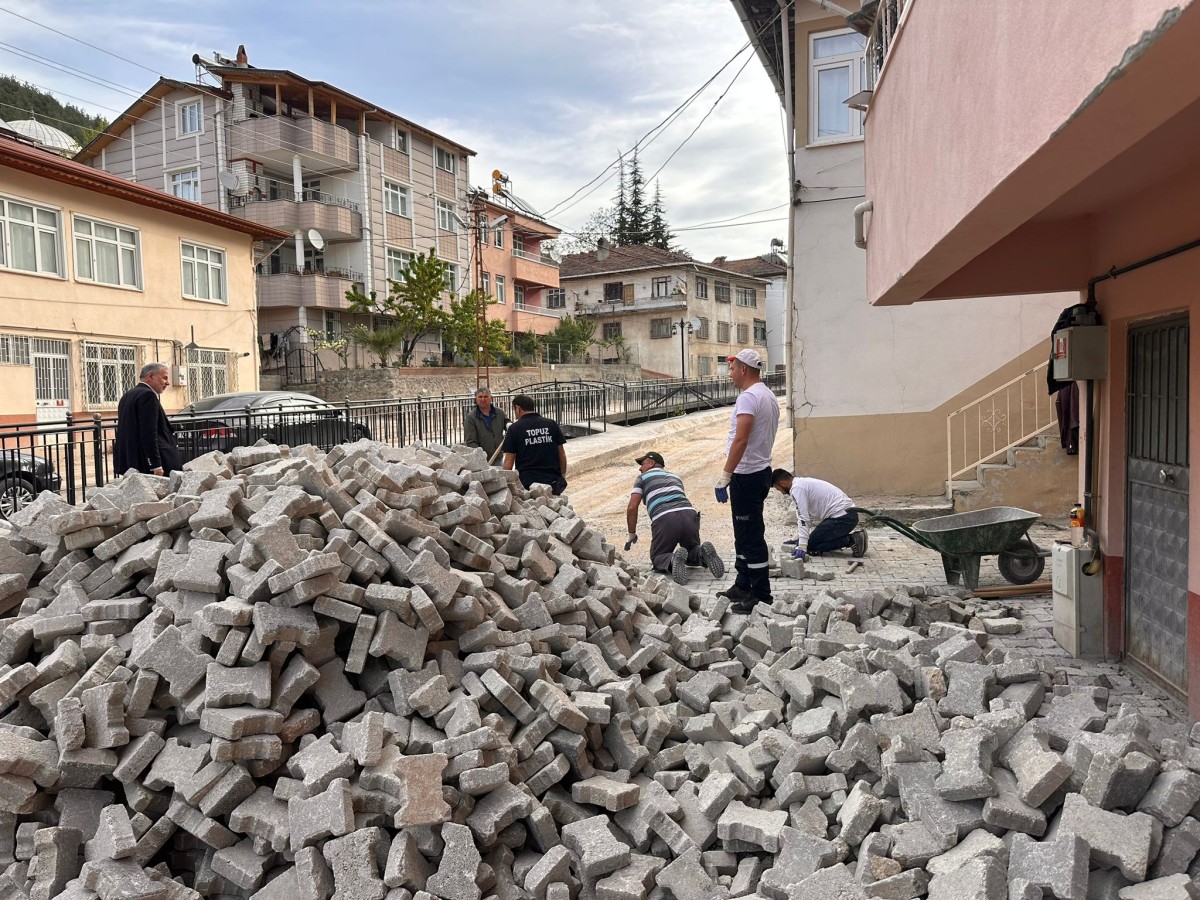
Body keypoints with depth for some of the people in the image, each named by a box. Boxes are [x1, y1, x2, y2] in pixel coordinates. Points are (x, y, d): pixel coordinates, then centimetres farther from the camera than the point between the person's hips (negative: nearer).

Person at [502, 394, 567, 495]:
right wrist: (563, 475, 18)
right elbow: (561, 454, 8)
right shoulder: (552, 424, 6)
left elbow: (509, 460, -3)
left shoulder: (515, 428, -3)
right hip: (553, 481, 3)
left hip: (527, 482, -3)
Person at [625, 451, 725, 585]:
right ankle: (703, 554, -9)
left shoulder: (643, 478, 19)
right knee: (692, 551, 27)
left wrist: (632, 534, 20)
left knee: (657, 558, 14)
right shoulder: (675, 477, 33)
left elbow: (632, 508, 8)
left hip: (664, 519, -4)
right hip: (689, 514, 4)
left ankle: (673, 560, -21)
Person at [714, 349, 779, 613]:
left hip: (747, 476, -11)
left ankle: (760, 594, 1)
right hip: (760, 470, 11)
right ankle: (743, 586, 28)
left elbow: (741, 440, -27)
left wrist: (725, 475, -26)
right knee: (745, 534, 18)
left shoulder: (749, 397, -17)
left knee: (750, 536, -5)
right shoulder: (768, 395, 15)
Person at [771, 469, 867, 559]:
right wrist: (797, 539, 31)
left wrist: (802, 547, -19)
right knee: (816, 538, 21)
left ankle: (851, 540, -8)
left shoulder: (797, 488, -10)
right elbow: (808, 515, 27)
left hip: (842, 517, -10)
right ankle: (853, 537, 10)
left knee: (811, 545, -3)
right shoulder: (803, 483, 19)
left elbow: (803, 518, -18)